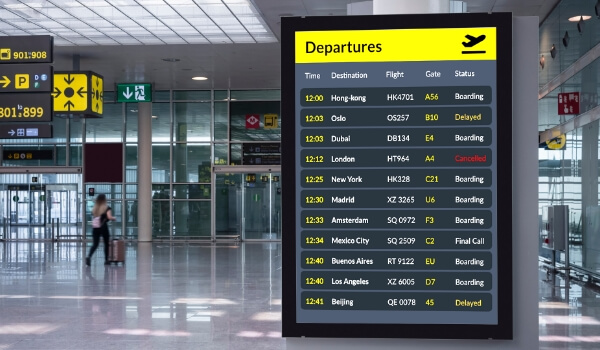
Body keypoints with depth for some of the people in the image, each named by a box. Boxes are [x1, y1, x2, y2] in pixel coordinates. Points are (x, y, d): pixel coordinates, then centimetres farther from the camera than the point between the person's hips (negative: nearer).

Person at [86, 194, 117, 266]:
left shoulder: (94, 208, 9)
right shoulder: (107, 208, -4)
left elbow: (93, 218, 10)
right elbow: (109, 217, -16)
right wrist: (114, 218, 4)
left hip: (95, 228, 3)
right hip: (103, 228, -3)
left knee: (95, 244, 4)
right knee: (106, 243, 13)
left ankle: (89, 257, -20)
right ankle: (106, 260, 16)